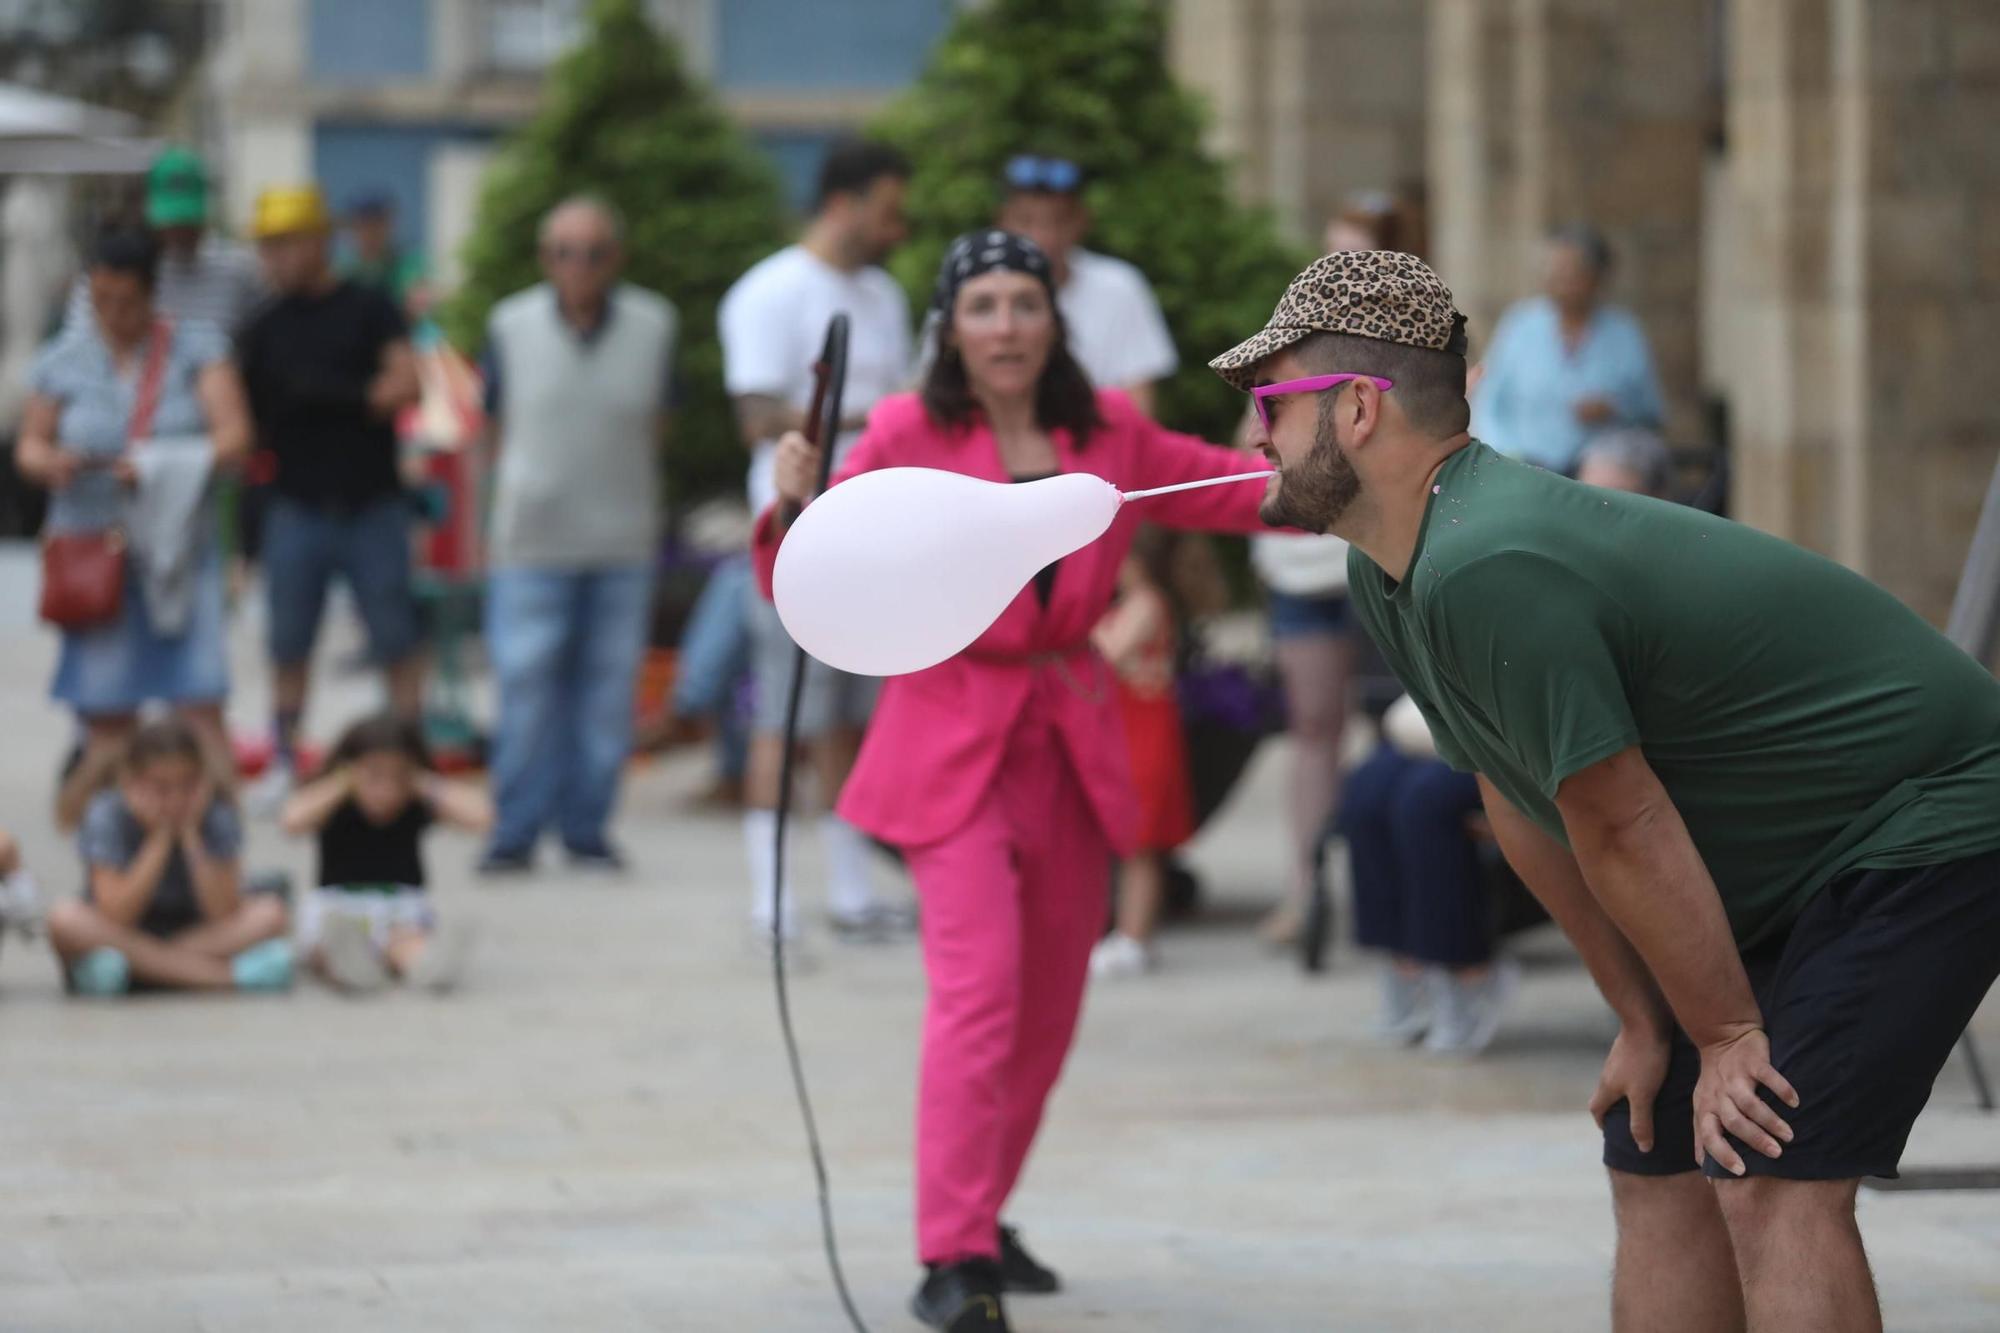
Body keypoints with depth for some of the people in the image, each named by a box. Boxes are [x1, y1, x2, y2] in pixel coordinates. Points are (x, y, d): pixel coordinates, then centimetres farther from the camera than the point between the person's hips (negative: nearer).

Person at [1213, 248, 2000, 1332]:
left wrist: (1728, 1033, -14)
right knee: (1656, 1171, 7)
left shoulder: (1488, 573, -31)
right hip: (1782, 877, 10)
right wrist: (1644, 1023, 8)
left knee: (1773, 1183, -18)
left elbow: (1622, 827, -23)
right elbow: (1525, 811, 8)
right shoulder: (1386, 574, 1)